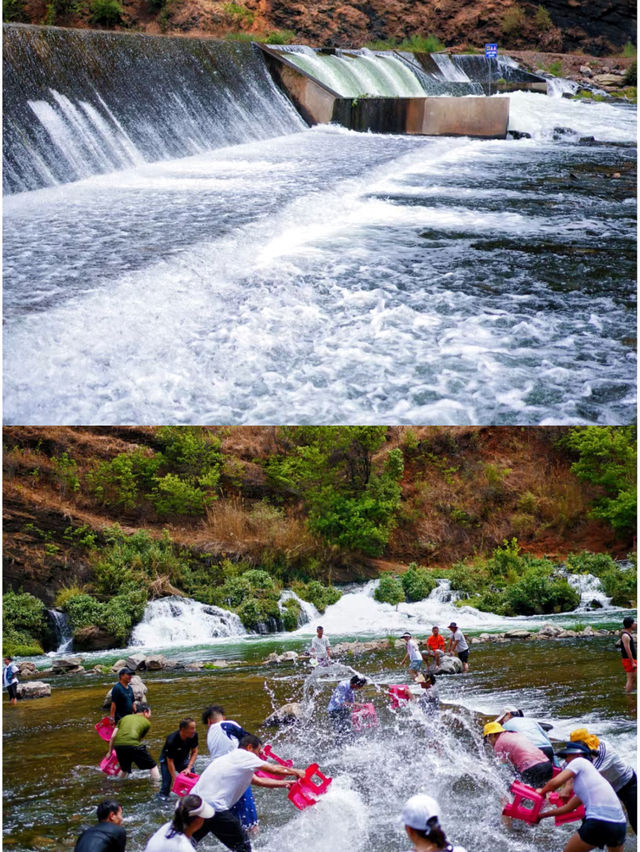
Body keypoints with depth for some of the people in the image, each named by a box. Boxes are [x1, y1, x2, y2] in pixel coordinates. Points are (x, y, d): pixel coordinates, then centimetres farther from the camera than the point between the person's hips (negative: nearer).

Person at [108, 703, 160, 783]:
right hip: (132, 745, -5)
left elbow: (113, 736, 20)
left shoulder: (125, 718, 27)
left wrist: (110, 752, 28)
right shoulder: (147, 722, 19)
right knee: (153, 766, 12)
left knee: (124, 770, 31)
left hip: (118, 744, 5)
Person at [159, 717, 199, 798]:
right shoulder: (171, 741, -37)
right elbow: (170, 761, -28)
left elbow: (194, 752, -10)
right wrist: (175, 780, -27)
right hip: (167, 759, -4)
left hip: (183, 759, 4)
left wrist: (188, 768, -22)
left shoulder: (194, 735, -24)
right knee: (166, 785, -13)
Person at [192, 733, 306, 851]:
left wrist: (286, 783, 28)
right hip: (213, 806, -9)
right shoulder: (244, 755, -2)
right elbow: (274, 769, 3)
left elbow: (259, 781, 26)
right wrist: (296, 772, 19)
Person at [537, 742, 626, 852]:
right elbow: (568, 807, 33)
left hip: (599, 822, -8)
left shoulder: (579, 761, 6)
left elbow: (555, 782, -7)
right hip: (619, 824, 8)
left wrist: (542, 791, 13)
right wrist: (541, 815, 36)